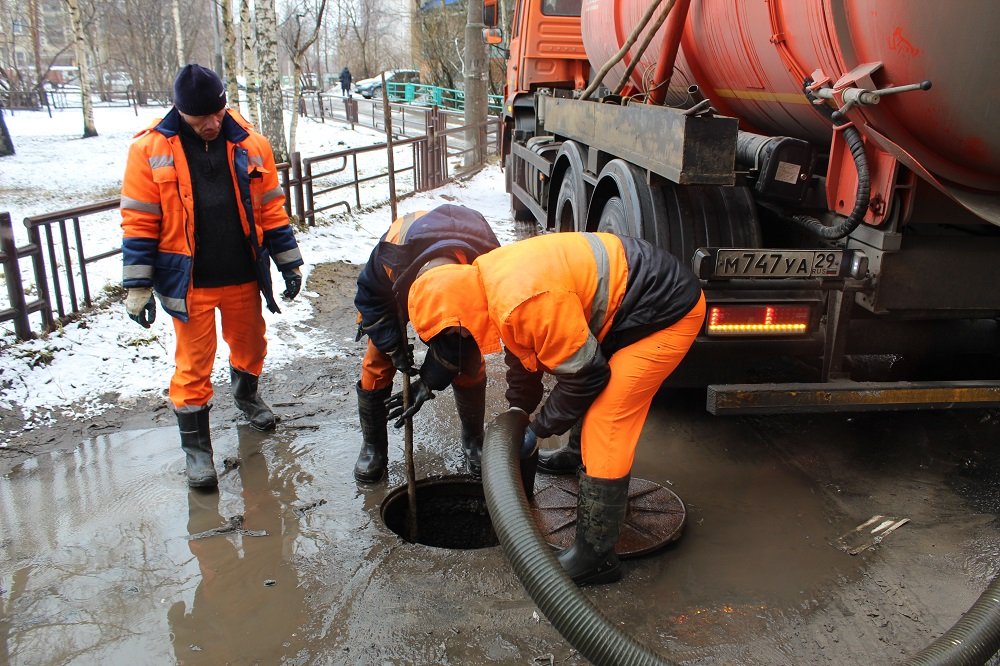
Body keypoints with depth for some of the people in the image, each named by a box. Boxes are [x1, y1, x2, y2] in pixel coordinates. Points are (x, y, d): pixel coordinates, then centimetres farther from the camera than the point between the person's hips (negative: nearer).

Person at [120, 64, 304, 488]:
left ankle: (246, 395, 51)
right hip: (189, 283, -3)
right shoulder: (150, 150, -9)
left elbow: (271, 210, 6)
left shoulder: (250, 145, -1)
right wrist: (138, 286, -8)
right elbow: (139, 223, -7)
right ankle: (195, 446, 20)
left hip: (243, 276, 3)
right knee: (193, 366, 5)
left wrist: (289, 262, 7)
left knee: (250, 346, 21)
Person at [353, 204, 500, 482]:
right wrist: (394, 347, -26)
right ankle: (373, 446, 13)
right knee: (376, 365, -6)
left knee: (470, 366, -5)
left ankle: (474, 441, 18)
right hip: (393, 291, 0)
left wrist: (431, 382, -27)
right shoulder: (393, 250, -45)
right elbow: (371, 295, -20)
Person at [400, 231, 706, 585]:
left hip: (668, 311, -10)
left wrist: (538, 430, -6)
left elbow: (584, 374, -20)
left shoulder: (527, 300, -30)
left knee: (606, 426, -10)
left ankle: (594, 556, 1)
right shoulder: (491, 278, 1)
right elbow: (522, 353, 16)